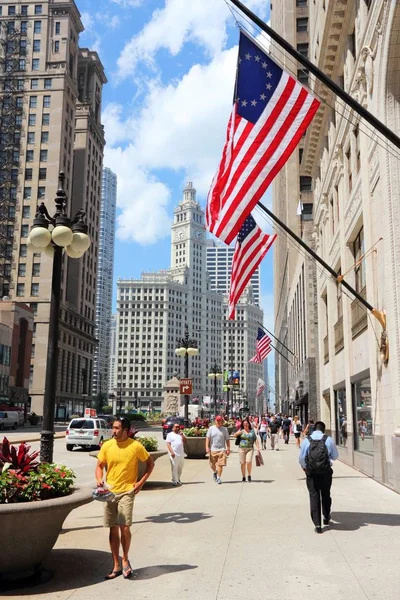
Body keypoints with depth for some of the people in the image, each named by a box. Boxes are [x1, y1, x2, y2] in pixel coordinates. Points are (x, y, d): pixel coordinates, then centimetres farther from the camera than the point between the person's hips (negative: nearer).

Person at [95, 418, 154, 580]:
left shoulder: (136, 446, -8)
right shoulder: (106, 446, 1)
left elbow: (150, 463, 3)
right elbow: (99, 466, 8)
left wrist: (141, 482, -5)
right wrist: (99, 480, -12)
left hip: (127, 491, -3)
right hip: (109, 492, 3)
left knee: (124, 526, -13)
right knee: (113, 529, 8)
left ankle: (125, 559, 12)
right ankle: (116, 566, 20)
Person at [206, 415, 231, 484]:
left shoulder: (224, 429, 5)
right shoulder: (211, 428, 3)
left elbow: (227, 440, 7)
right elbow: (208, 438, 0)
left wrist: (228, 449, 2)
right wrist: (207, 447, -9)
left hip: (222, 449, 0)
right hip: (213, 449, 1)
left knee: (220, 464, -6)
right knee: (212, 464, 8)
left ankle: (218, 477, 7)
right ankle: (215, 472, 39)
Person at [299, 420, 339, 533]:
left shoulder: (306, 440, -6)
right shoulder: (329, 440, -6)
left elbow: (301, 458, -2)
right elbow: (335, 456, 4)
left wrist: (304, 467, 17)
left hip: (311, 473, -1)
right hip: (326, 472, 1)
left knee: (314, 496, 5)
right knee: (326, 495, 21)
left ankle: (317, 524, 1)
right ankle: (326, 518, 38)